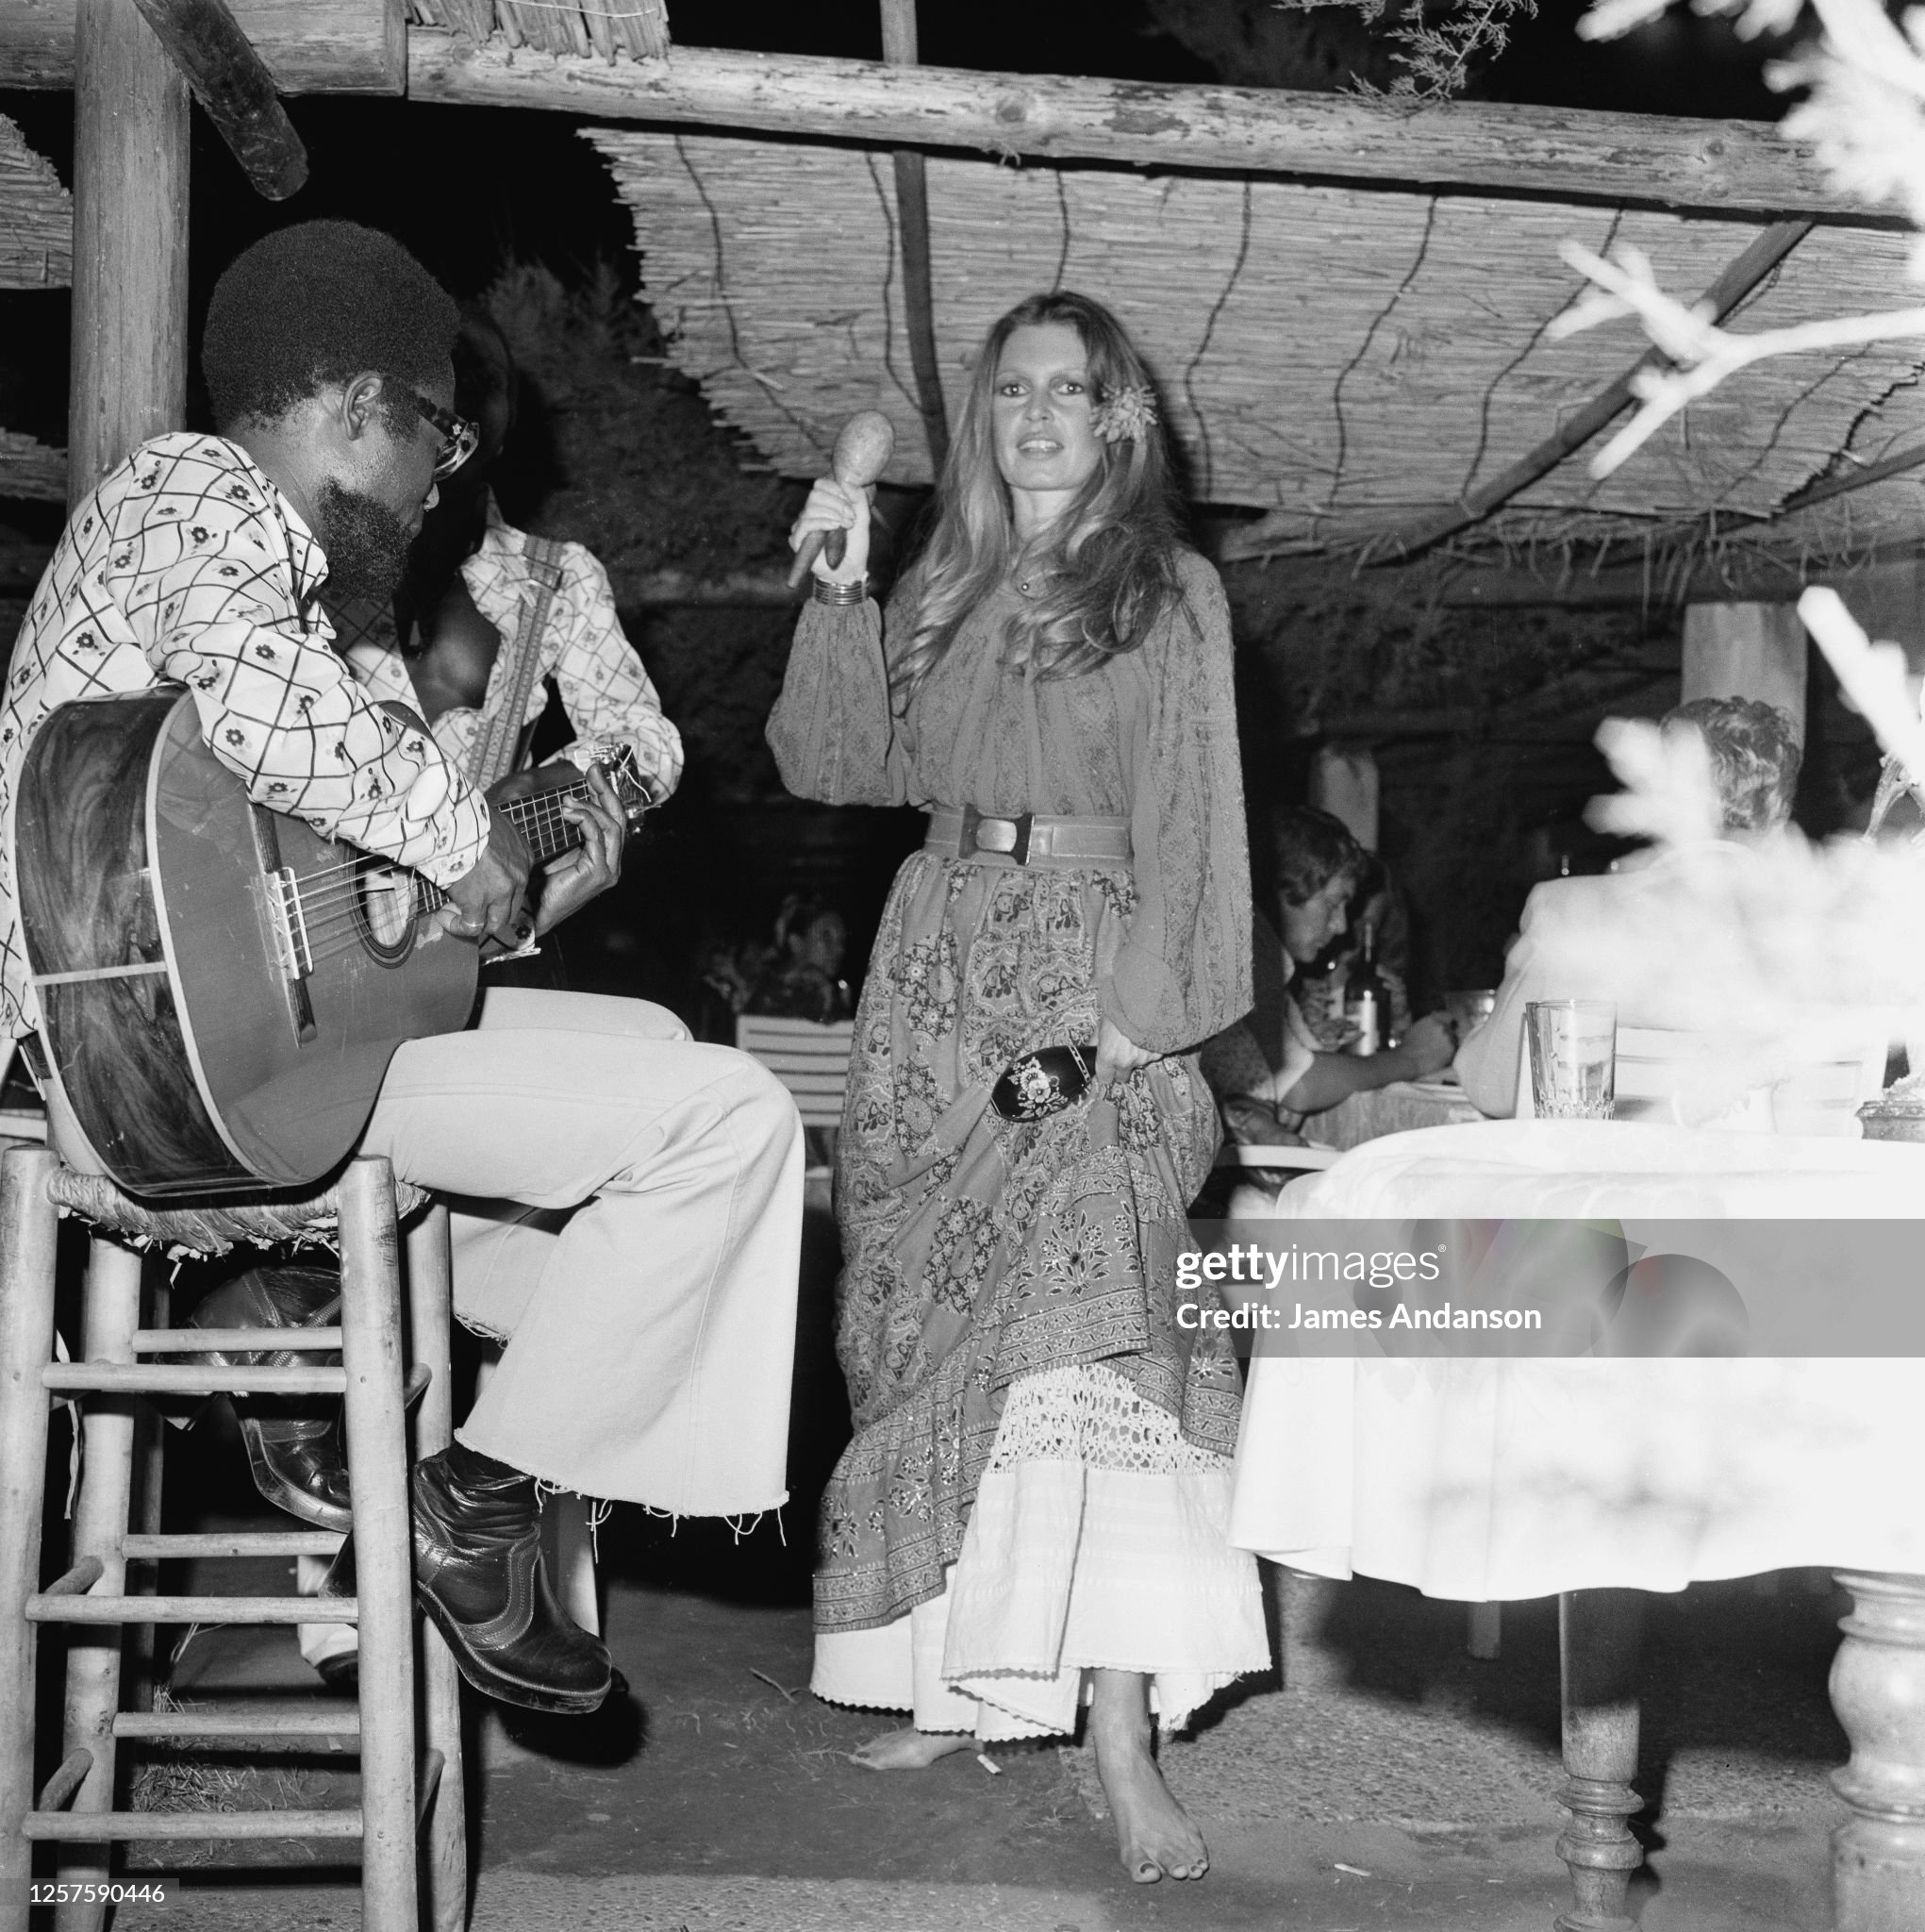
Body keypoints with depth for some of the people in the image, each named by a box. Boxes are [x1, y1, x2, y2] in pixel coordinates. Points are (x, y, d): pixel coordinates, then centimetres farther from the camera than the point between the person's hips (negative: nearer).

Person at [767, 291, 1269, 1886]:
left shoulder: (1172, 592, 6)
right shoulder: (939, 592, 18)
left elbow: (1191, 827, -2)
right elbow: (834, 765, 10)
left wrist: (1140, 1009, -13)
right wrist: (837, 593, 0)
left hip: (1084, 964, -4)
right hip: (936, 964, 5)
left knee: (1089, 1306, -19)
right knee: (925, 1326, 4)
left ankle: (1123, 1740, -19)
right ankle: (959, 1679, 16)